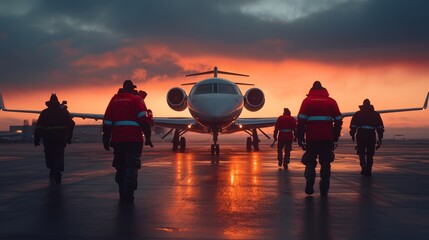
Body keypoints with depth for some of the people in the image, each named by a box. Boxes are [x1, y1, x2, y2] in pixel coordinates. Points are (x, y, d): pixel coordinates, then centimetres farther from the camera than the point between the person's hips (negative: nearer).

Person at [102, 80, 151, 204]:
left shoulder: (114, 99, 12)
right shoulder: (136, 99, 2)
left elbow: (107, 121, 7)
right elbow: (143, 118, -12)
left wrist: (106, 139, 11)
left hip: (118, 139, 4)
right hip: (134, 139, -4)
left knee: (120, 168, 14)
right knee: (132, 168, -4)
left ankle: (122, 195, 19)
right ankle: (128, 196, -15)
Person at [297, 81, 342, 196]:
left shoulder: (307, 101, 2)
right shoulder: (331, 101, 7)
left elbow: (301, 121, -4)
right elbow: (338, 121, 6)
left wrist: (300, 138, 0)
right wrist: (335, 138, 12)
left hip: (311, 138, -1)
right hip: (327, 139, 1)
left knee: (310, 161, 13)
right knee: (325, 163, 10)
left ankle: (310, 181, -8)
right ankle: (324, 190, 9)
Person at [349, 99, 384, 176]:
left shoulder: (357, 114, 8)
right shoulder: (375, 114, 11)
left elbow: (353, 126, 2)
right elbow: (380, 127, 9)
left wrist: (352, 135, 11)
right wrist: (380, 139, 11)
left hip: (361, 136, -1)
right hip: (371, 136, 1)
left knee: (361, 153, 9)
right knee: (370, 155, 10)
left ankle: (364, 165, -16)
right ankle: (368, 171, 8)